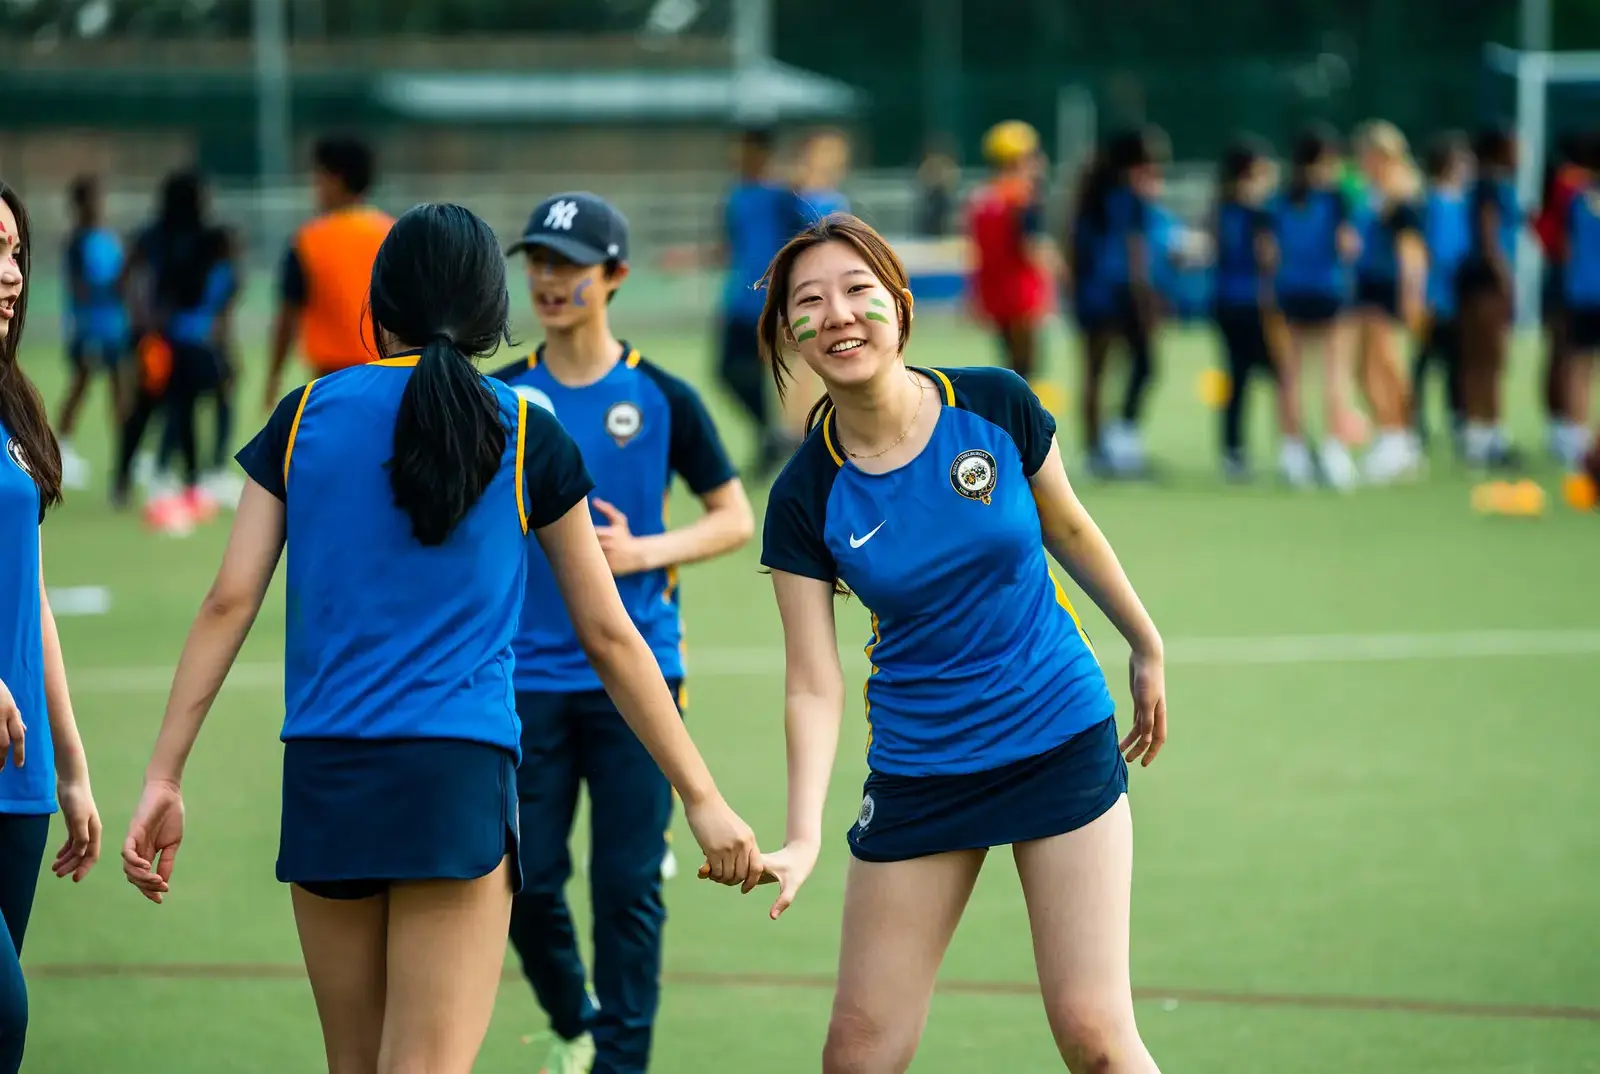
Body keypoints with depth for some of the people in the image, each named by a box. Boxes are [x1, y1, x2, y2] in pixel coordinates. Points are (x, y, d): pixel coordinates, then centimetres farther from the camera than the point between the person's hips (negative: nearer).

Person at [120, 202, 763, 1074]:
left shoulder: (307, 414, 7)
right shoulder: (525, 435, 3)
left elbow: (228, 603, 2)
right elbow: (608, 636, 6)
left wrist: (164, 775, 5)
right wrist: (701, 797, 12)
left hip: (323, 779, 3)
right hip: (459, 775, -3)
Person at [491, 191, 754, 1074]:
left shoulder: (660, 398, -1)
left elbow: (735, 518, 3)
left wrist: (642, 552, -11)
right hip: (527, 676, 2)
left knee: (627, 886, -3)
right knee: (526, 882, 2)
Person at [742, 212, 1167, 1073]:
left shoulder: (997, 405, -10)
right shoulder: (806, 498, -10)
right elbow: (814, 686, -11)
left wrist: (1146, 646, 20)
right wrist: (802, 837, -24)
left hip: (1062, 740, -1)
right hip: (917, 769, 1)